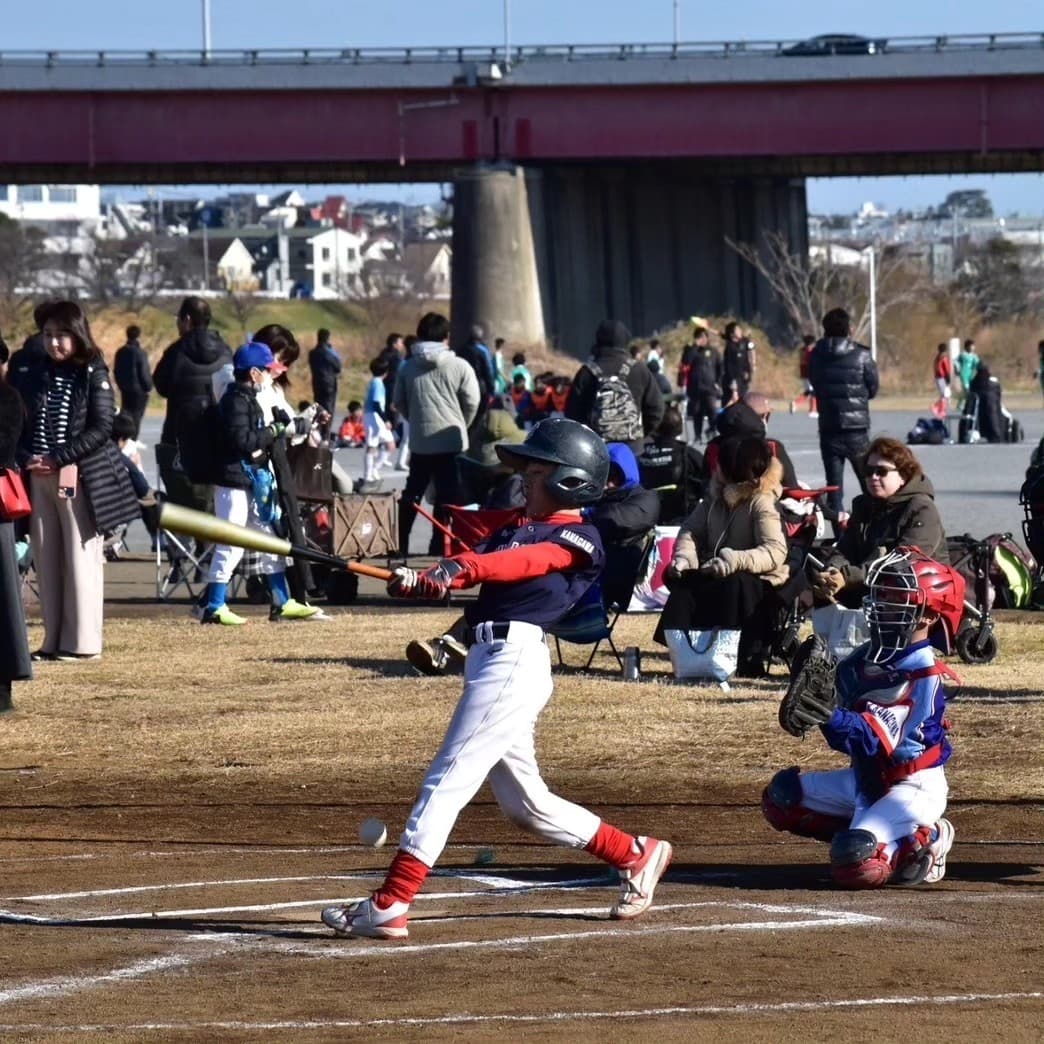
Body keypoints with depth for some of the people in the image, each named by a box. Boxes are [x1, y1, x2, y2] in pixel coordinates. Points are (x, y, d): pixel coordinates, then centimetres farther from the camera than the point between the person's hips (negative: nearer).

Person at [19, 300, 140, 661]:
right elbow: (23, 425, 14)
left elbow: (101, 428, -10)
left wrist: (57, 459, -15)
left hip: (81, 478, -5)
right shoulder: (38, 376, 12)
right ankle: (54, 641, 9)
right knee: (47, 559, 5)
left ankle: (82, 642, -1)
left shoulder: (94, 375, -3)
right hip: (39, 478, 5)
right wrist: (26, 458, -7)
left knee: (81, 559, -4)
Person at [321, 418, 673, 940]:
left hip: (514, 657, -10)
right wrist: (419, 580, -13)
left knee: (447, 780, -13)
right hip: (487, 659, 10)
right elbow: (473, 568, 8)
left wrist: (460, 567, -39)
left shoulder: (579, 538, -2)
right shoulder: (515, 529, 23)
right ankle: (636, 856, 28)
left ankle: (388, 907, -16)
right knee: (525, 804, 15)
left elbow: (526, 562, -22)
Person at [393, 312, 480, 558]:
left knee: (411, 494, 14)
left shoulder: (407, 368, 2)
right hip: (451, 443, -3)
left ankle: (400, 545, 15)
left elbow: (399, 403, 8)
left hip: (419, 443, 3)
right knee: (447, 496, 1)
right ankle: (439, 546, -2)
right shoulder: (459, 367, -6)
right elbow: (472, 403, -5)